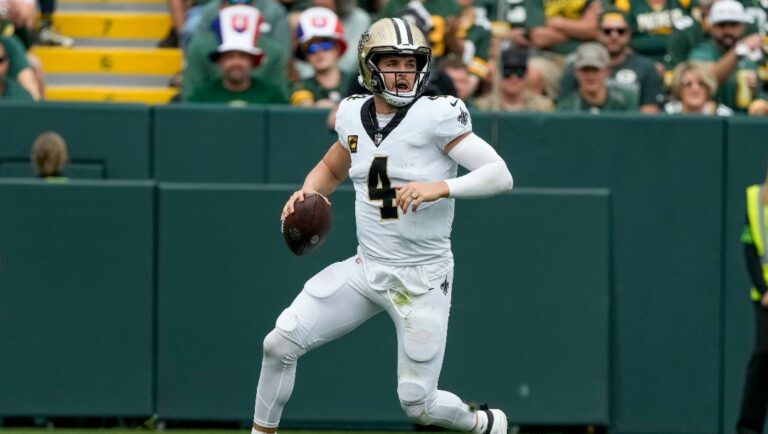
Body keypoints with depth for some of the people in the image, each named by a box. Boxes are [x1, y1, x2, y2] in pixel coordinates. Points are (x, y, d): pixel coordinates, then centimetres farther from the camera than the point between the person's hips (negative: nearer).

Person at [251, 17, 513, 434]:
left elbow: (500, 176, -21)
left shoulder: (437, 115, -16)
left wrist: (439, 188, -36)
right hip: (365, 269, 5)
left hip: (422, 278, -5)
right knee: (280, 343, -4)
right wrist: (307, 192, 0)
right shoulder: (354, 114, 2)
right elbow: (331, 168, 22)